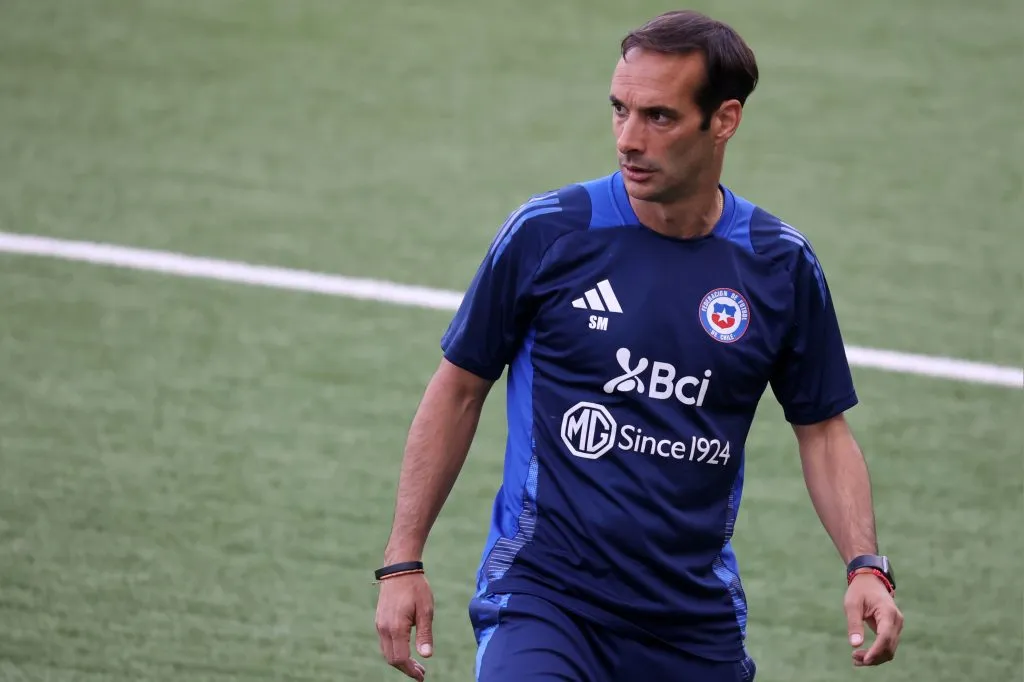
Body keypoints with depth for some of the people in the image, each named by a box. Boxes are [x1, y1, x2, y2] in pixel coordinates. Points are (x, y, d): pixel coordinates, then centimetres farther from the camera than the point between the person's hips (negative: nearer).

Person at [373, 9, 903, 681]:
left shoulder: (781, 265, 2)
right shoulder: (546, 233, -5)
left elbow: (822, 430, 11)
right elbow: (459, 388, 5)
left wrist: (866, 566, -4)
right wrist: (403, 561, 1)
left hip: (697, 623, 3)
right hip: (540, 593, -3)